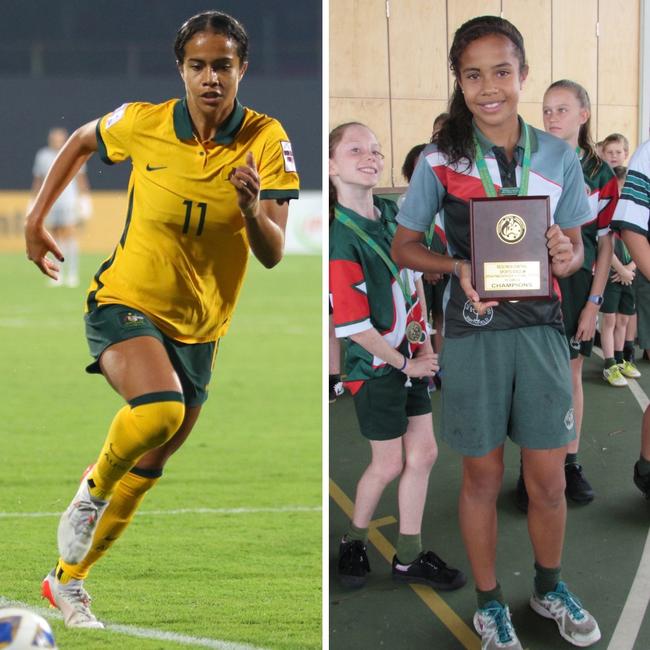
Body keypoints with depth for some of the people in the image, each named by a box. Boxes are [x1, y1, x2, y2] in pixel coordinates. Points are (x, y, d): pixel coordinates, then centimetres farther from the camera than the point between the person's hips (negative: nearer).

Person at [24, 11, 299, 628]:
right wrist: (35, 220, 8)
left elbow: (273, 254, -18)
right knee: (159, 409, -33)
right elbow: (80, 142, 10)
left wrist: (252, 210, -38)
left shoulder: (267, 141, -12)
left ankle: (67, 579, 33)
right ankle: (91, 492, -4)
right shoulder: (142, 123, -12)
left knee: (144, 472, 13)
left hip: (198, 328, 3)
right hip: (125, 304, -3)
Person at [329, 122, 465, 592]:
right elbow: (352, 325, -23)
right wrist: (404, 363, -13)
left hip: (412, 358, 7)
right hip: (376, 366, -7)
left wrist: (425, 341, 4)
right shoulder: (341, 239, -24)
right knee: (389, 464, 5)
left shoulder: (392, 213, 0)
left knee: (423, 454, 9)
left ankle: (410, 557, 21)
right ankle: (355, 541, 29)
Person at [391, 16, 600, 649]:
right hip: (473, 332, -1)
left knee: (548, 479, 9)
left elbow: (576, 246, 9)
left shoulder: (557, 157, -1)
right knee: (482, 477, 11)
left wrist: (567, 259, -15)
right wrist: (459, 267, -16)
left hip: (541, 328, 1)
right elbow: (403, 246, 2)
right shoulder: (440, 161, -5)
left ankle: (549, 586, 33)